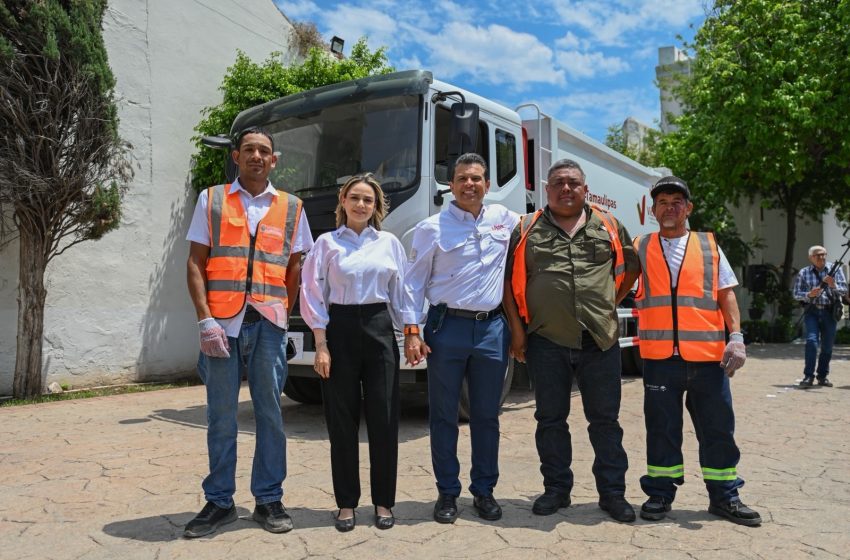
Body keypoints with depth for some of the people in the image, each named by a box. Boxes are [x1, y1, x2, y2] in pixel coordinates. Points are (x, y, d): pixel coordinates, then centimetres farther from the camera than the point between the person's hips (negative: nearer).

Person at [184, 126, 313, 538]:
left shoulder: (291, 208, 12)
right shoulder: (211, 200, 10)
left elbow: (295, 269, 13)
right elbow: (195, 263, 4)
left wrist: (283, 312, 1)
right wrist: (205, 319, -7)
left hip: (268, 323, 1)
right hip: (222, 322, 0)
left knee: (270, 414, 5)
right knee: (220, 416, 5)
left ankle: (269, 499, 17)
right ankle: (219, 502, 18)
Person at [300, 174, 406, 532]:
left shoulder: (389, 243, 9)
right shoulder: (327, 243, 3)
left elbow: (401, 292, 10)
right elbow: (314, 295, 1)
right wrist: (321, 346, -6)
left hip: (379, 327, 1)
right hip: (340, 329, -1)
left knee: (384, 418, 2)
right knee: (342, 419, 4)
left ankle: (383, 501, 16)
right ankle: (346, 503, 17)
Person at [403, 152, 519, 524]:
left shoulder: (505, 219, 8)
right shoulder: (432, 227, -1)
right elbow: (414, 282, -2)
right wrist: (412, 331, -8)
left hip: (493, 328, 3)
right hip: (447, 327, -2)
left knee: (487, 416, 10)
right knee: (444, 416, 5)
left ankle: (484, 491, 24)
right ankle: (447, 493, 18)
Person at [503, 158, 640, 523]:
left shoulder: (609, 227, 10)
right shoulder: (527, 230, 6)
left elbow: (632, 268, 20)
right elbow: (510, 281, 4)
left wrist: (610, 301, 10)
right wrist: (517, 328, -2)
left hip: (600, 340, 1)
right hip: (546, 341, 0)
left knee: (605, 420, 8)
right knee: (550, 419, 9)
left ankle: (613, 493, 20)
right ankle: (556, 489, 23)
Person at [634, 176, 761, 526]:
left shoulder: (709, 246, 11)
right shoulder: (640, 249, 9)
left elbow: (726, 294, 8)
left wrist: (736, 336, -2)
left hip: (708, 355, 1)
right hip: (659, 356, -1)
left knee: (717, 428, 8)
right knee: (661, 428, 7)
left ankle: (723, 496, 23)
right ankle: (660, 493, 20)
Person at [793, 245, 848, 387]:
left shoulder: (835, 269, 5)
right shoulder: (804, 273, 5)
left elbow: (844, 290, 0)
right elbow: (796, 294, 3)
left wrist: (833, 286, -21)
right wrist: (809, 294, -16)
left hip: (830, 312, 1)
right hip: (812, 312, -1)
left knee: (827, 346, 6)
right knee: (811, 341, -16)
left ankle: (823, 376, 20)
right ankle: (808, 376, -12)